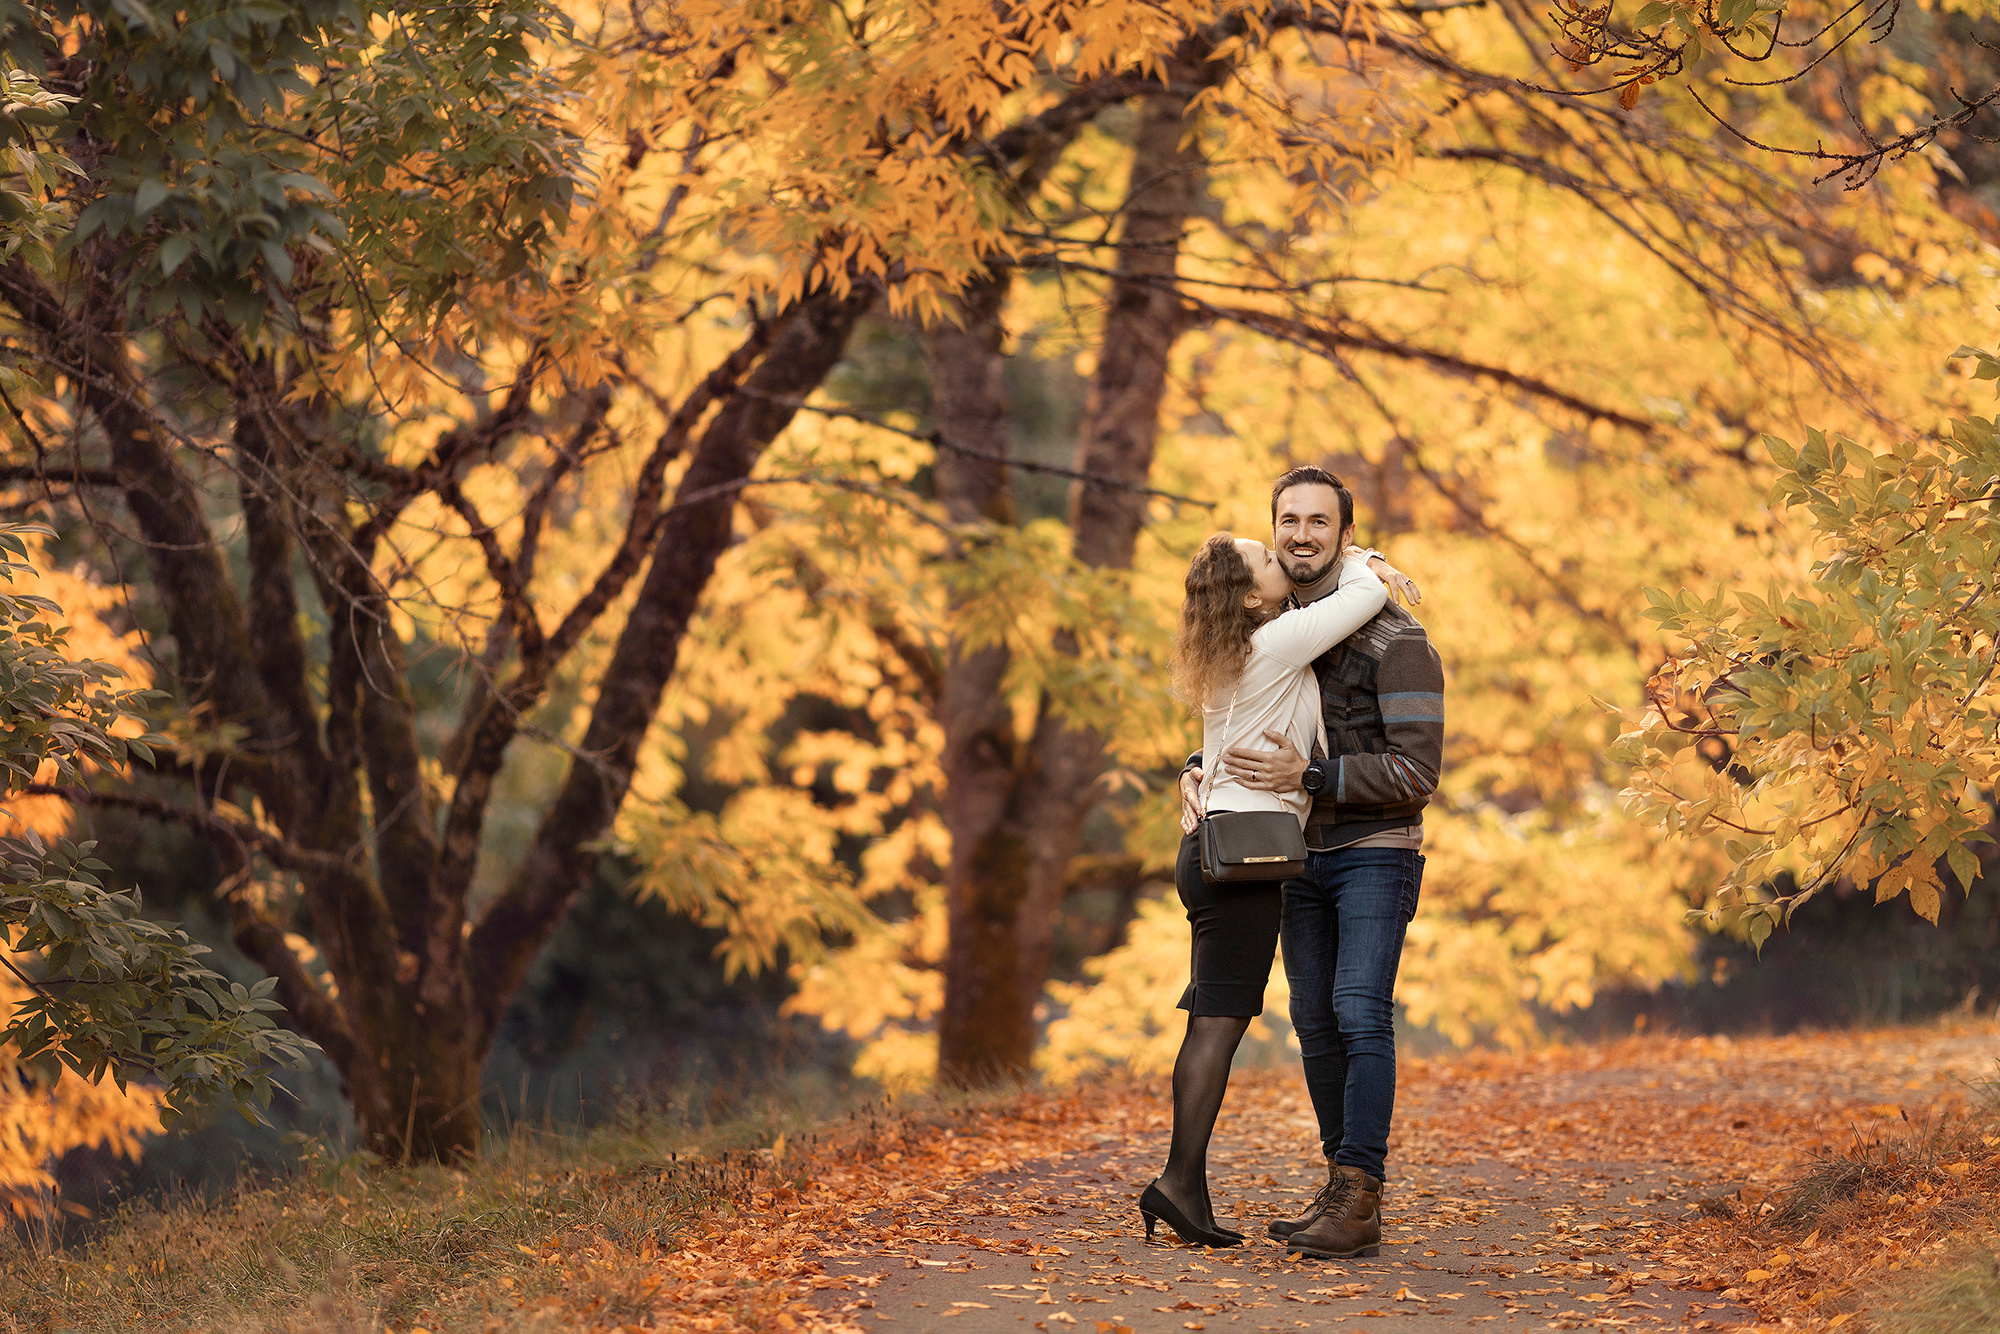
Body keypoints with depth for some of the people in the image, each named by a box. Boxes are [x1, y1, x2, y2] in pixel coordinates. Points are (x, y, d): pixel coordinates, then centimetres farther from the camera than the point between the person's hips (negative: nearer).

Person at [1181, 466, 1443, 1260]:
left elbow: (1417, 770, -17)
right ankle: (1344, 1189, 15)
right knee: (1314, 1022, 7)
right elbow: (1235, 726, 20)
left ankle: (1359, 1202, -17)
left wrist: (1310, 775, -24)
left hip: (1375, 853, -7)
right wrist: (1197, 770, -3)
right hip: (1302, 858, 7)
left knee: (1359, 1011, -16)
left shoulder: (1393, 638, -12)